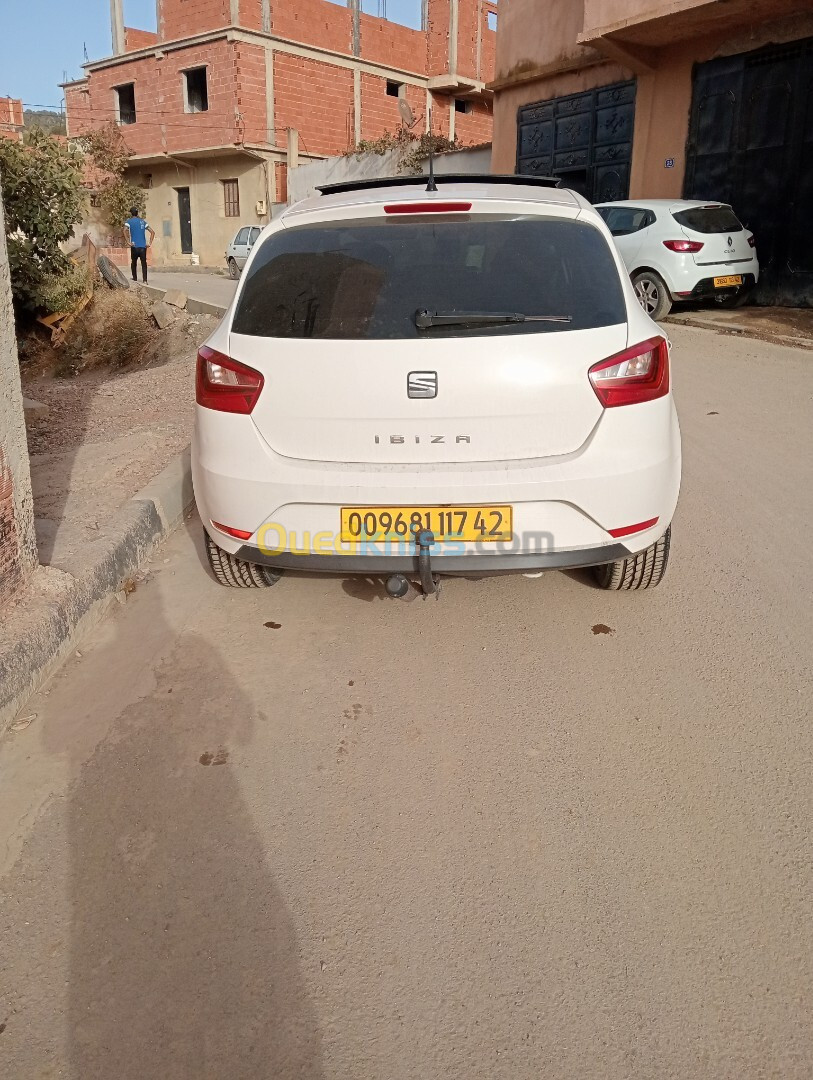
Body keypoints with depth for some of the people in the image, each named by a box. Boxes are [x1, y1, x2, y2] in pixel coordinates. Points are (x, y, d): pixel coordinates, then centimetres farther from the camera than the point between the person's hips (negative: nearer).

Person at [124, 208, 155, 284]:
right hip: (143, 246, 2)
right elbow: (152, 232, 10)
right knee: (144, 264, 0)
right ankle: (145, 280, -12)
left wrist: (128, 242, -13)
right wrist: (150, 243, 8)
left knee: (133, 263, 16)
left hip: (134, 246, -2)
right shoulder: (142, 221, 14)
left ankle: (135, 279, 18)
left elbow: (125, 230, -17)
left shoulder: (129, 221, 3)